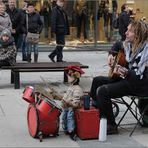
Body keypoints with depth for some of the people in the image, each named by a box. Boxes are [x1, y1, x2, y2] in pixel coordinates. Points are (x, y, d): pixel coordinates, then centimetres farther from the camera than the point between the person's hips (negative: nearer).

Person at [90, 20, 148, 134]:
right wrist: (111, 55, 10)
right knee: (97, 81, 15)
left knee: (102, 91, -23)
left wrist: (125, 72, -44)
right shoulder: (129, 45, 2)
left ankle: (111, 126, -13)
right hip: (125, 78, 10)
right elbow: (118, 45, 27)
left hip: (138, 86, -10)